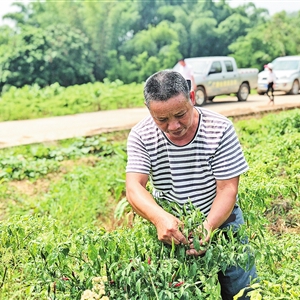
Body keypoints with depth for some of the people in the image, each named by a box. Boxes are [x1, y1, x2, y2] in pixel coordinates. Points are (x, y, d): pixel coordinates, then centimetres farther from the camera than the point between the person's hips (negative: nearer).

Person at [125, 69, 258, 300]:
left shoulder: (220, 129, -19)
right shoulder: (140, 136, -15)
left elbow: (227, 189, -18)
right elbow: (134, 187, -23)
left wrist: (209, 226, -36)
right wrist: (160, 217, -44)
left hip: (220, 218, 0)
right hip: (170, 225, 1)